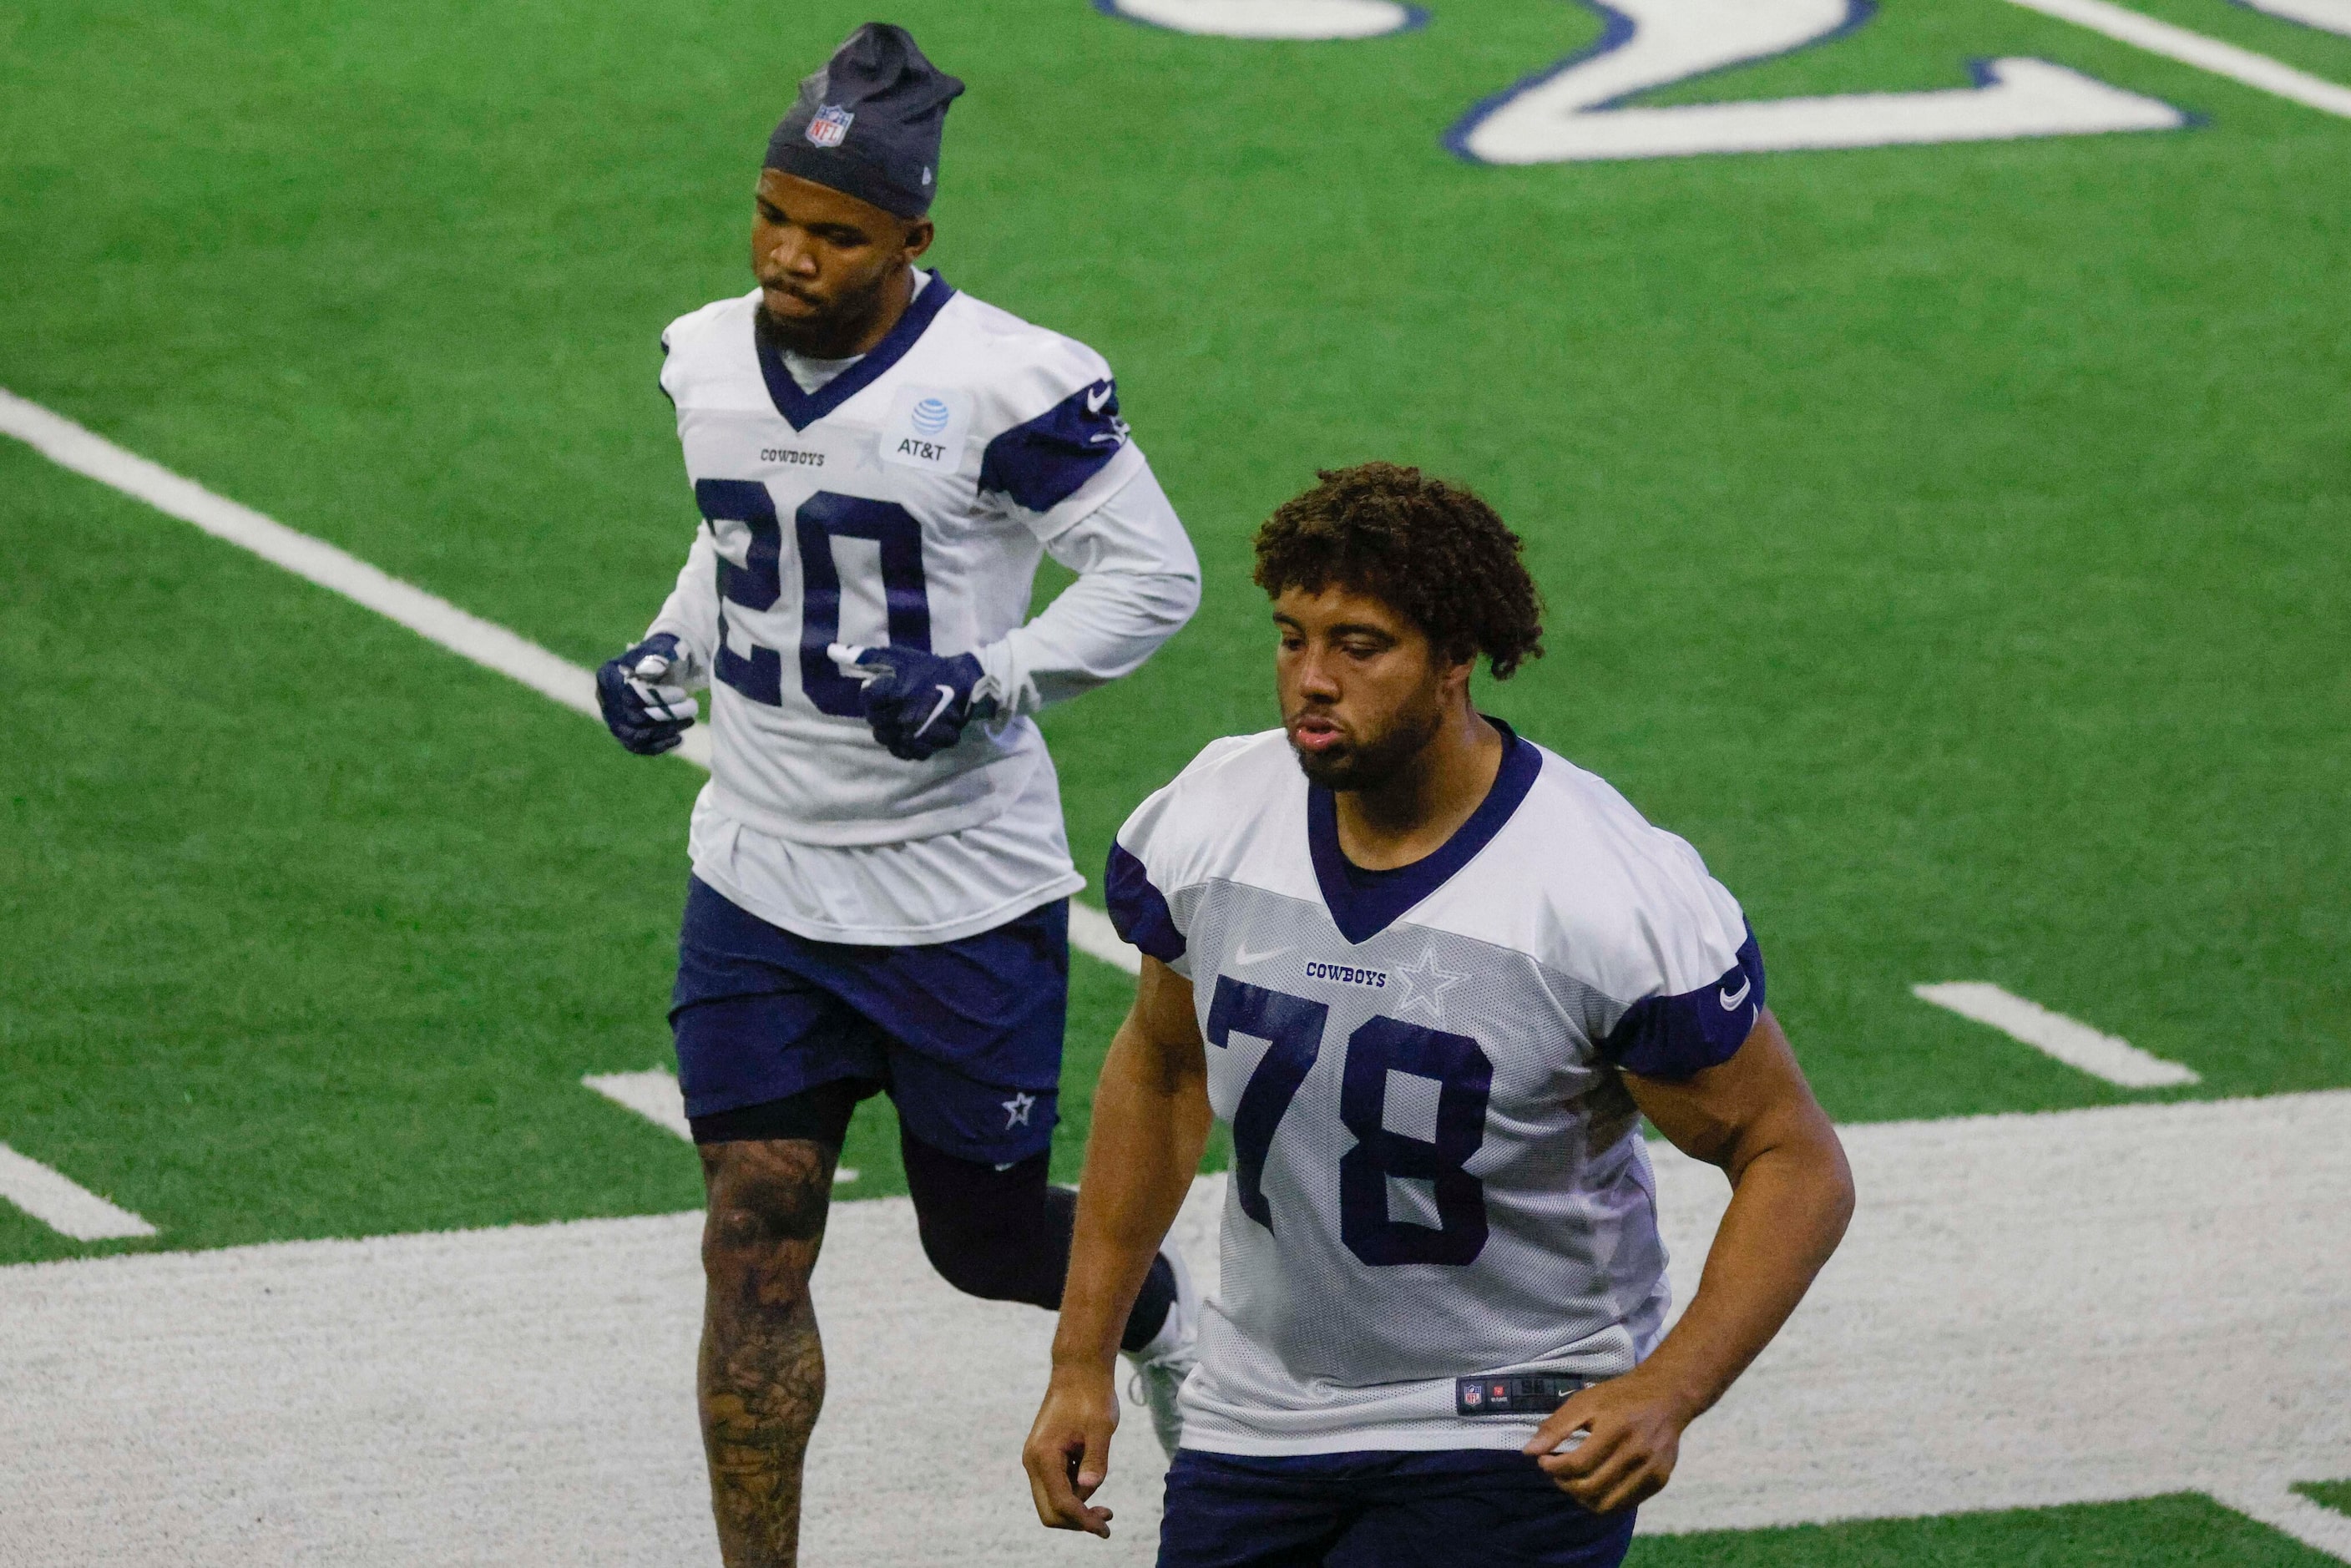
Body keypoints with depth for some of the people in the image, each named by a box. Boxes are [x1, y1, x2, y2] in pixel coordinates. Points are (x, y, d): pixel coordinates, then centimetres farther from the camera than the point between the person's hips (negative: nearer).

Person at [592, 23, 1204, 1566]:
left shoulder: (1003, 385, -17)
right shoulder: (710, 360, 2)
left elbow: (1152, 575, -10)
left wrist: (986, 683, -22)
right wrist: (673, 653, 2)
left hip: (965, 897, -4)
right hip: (761, 882, 4)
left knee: (984, 1231, 11)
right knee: (756, 1236, -3)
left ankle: (1158, 1313, 45)